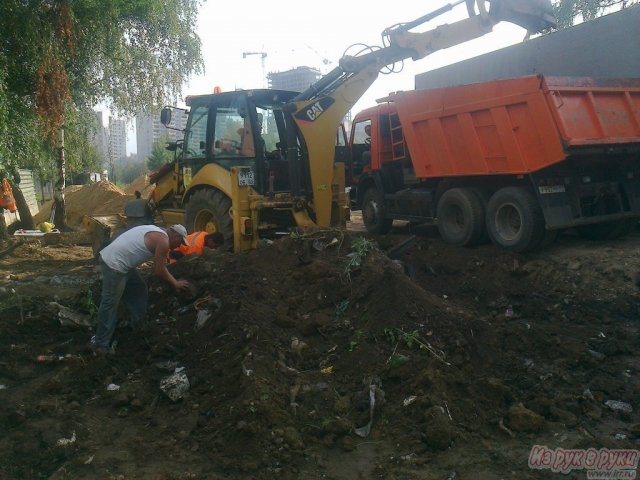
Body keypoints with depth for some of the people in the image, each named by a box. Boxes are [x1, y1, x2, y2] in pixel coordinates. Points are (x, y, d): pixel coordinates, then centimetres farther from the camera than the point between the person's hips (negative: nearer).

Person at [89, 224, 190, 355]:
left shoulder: (157, 234, 16)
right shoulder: (163, 241, -13)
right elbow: (159, 271, -8)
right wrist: (175, 284, 4)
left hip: (116, 259, 10)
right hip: (114, 265, -10)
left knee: (138, 290, 20)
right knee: (110, 304, -4)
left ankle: (138, 328, 32)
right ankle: (100, 344, 3)